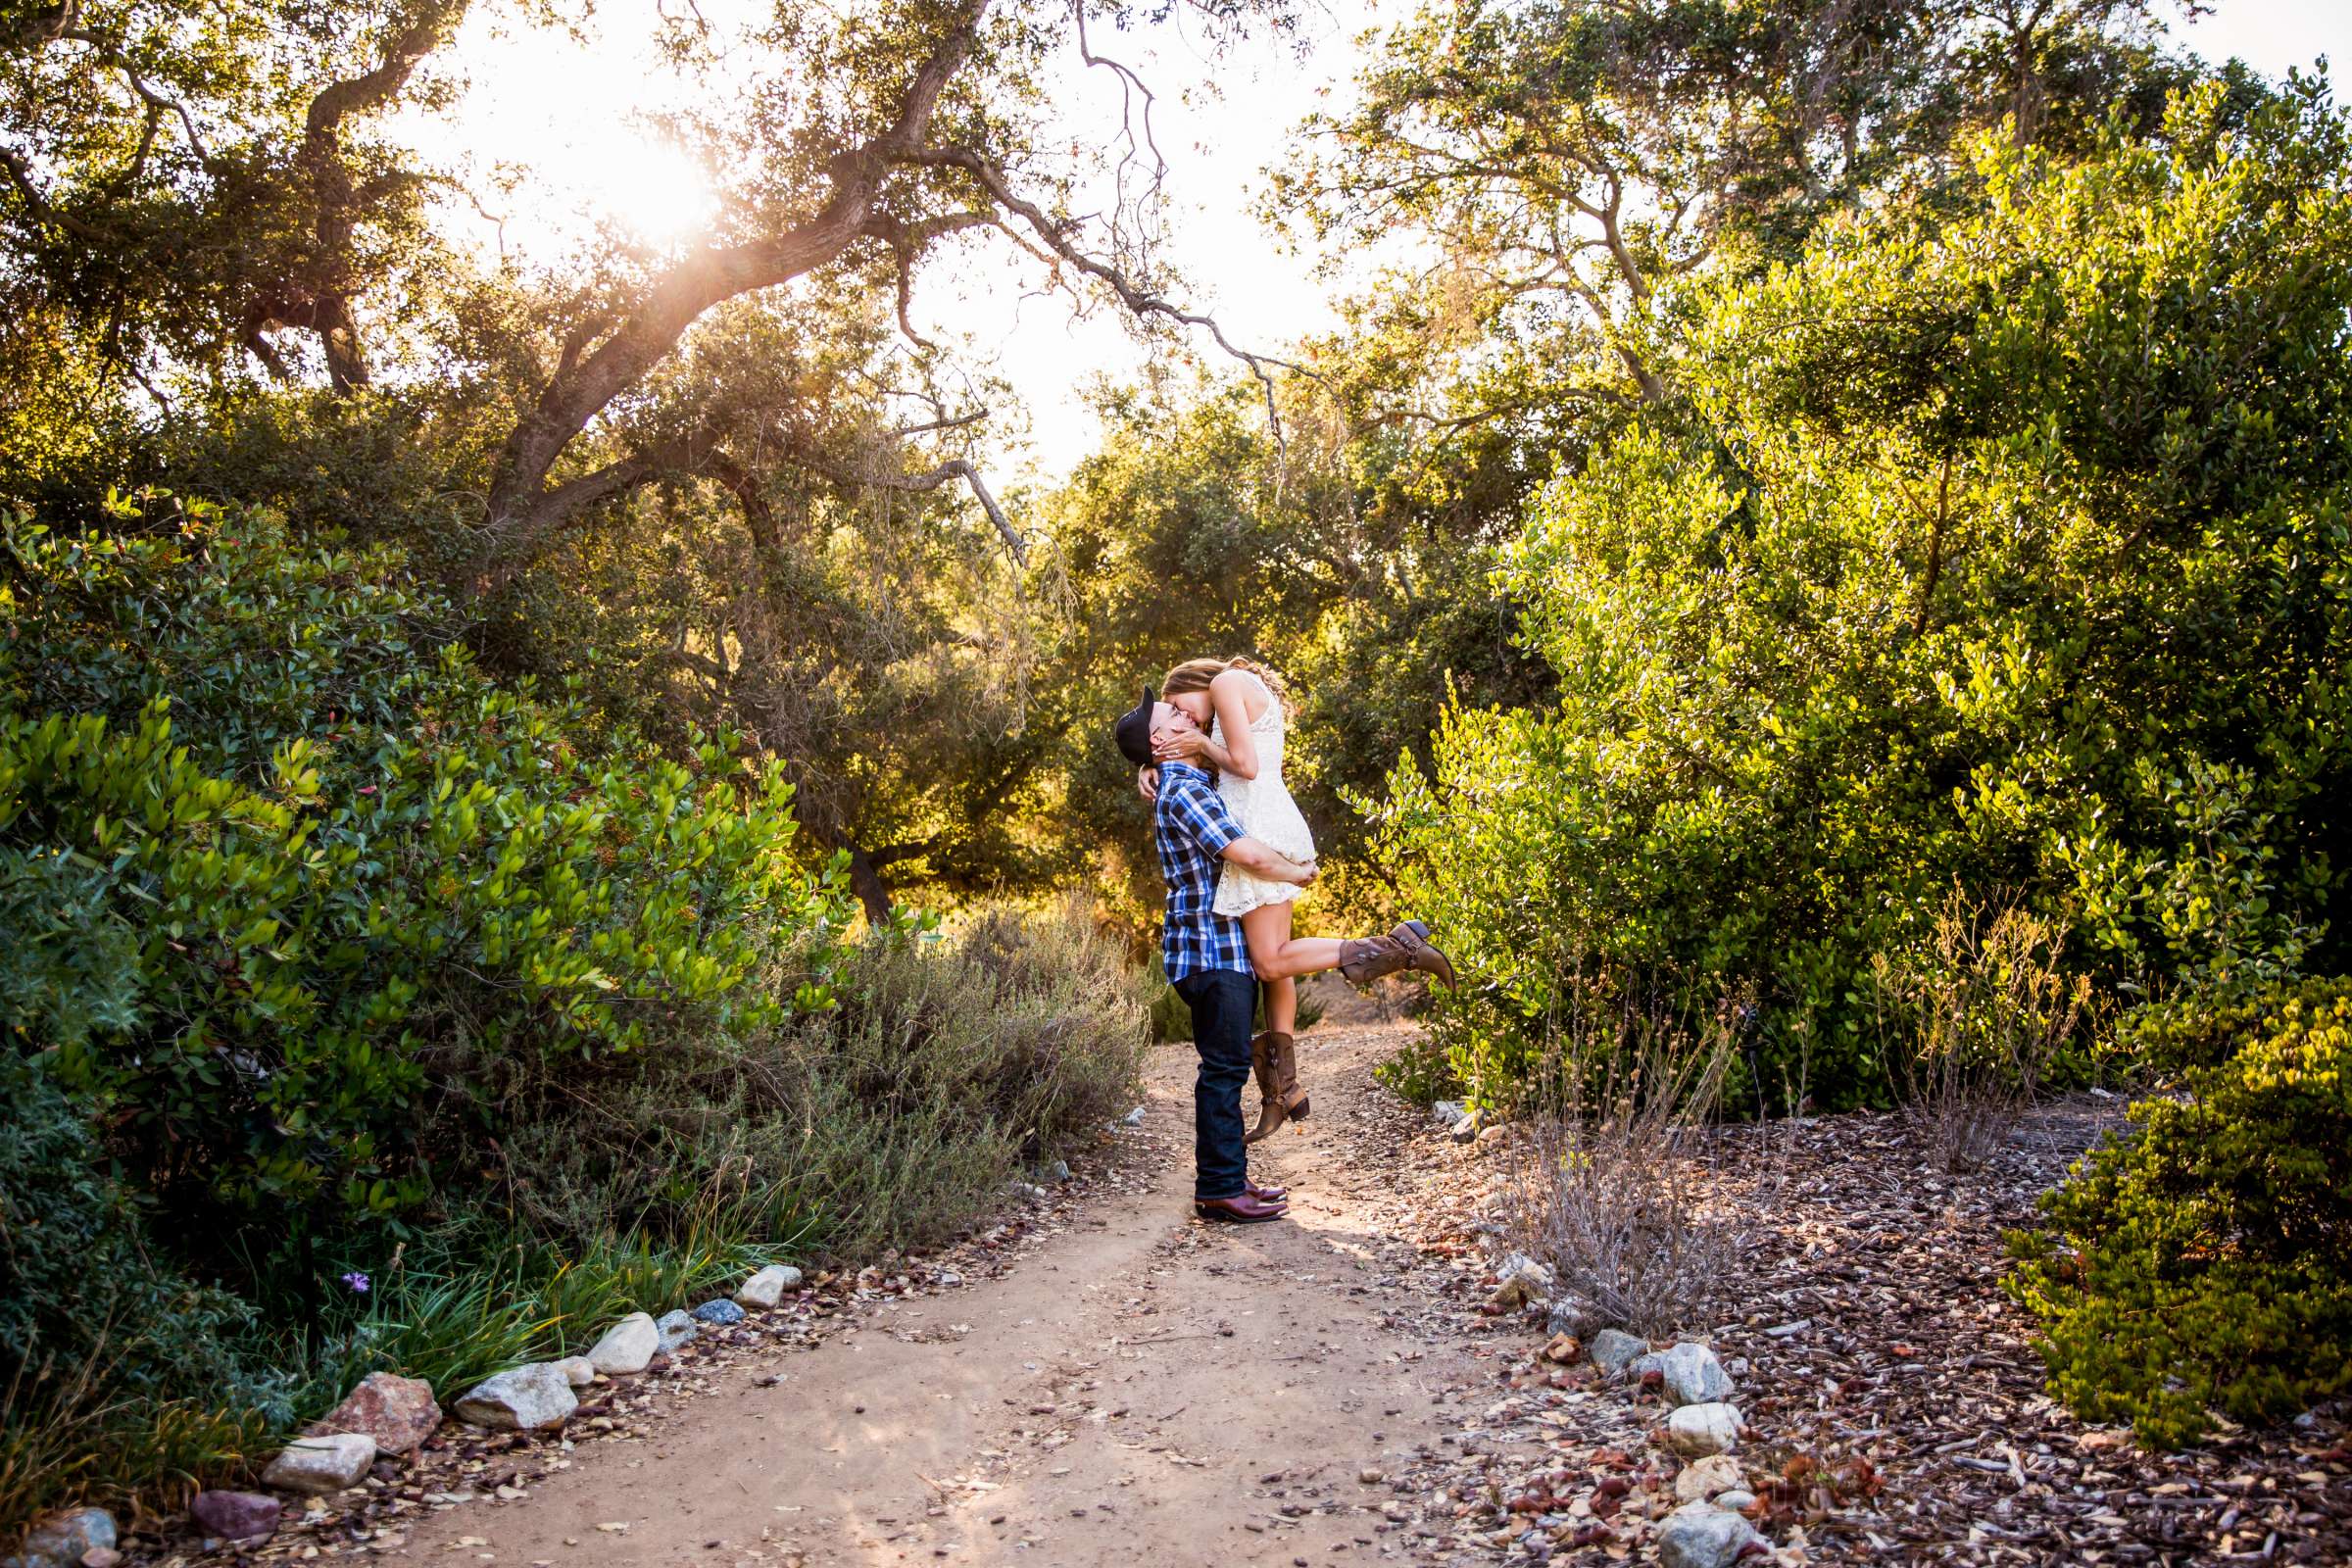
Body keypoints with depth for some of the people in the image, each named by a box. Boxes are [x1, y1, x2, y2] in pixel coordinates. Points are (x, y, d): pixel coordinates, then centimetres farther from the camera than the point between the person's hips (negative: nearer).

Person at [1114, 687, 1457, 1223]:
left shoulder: (1189, 785, 16)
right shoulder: (1185, 791, -17)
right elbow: (1249, 854, -25)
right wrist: (1300, 874, -9)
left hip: (1226, 947, 10)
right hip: (1210, 950, -10)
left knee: (1229, 1064, 14)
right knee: (1224, 1067, -6)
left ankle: (1228, 1176, 21)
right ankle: (1218, 1189, -1)